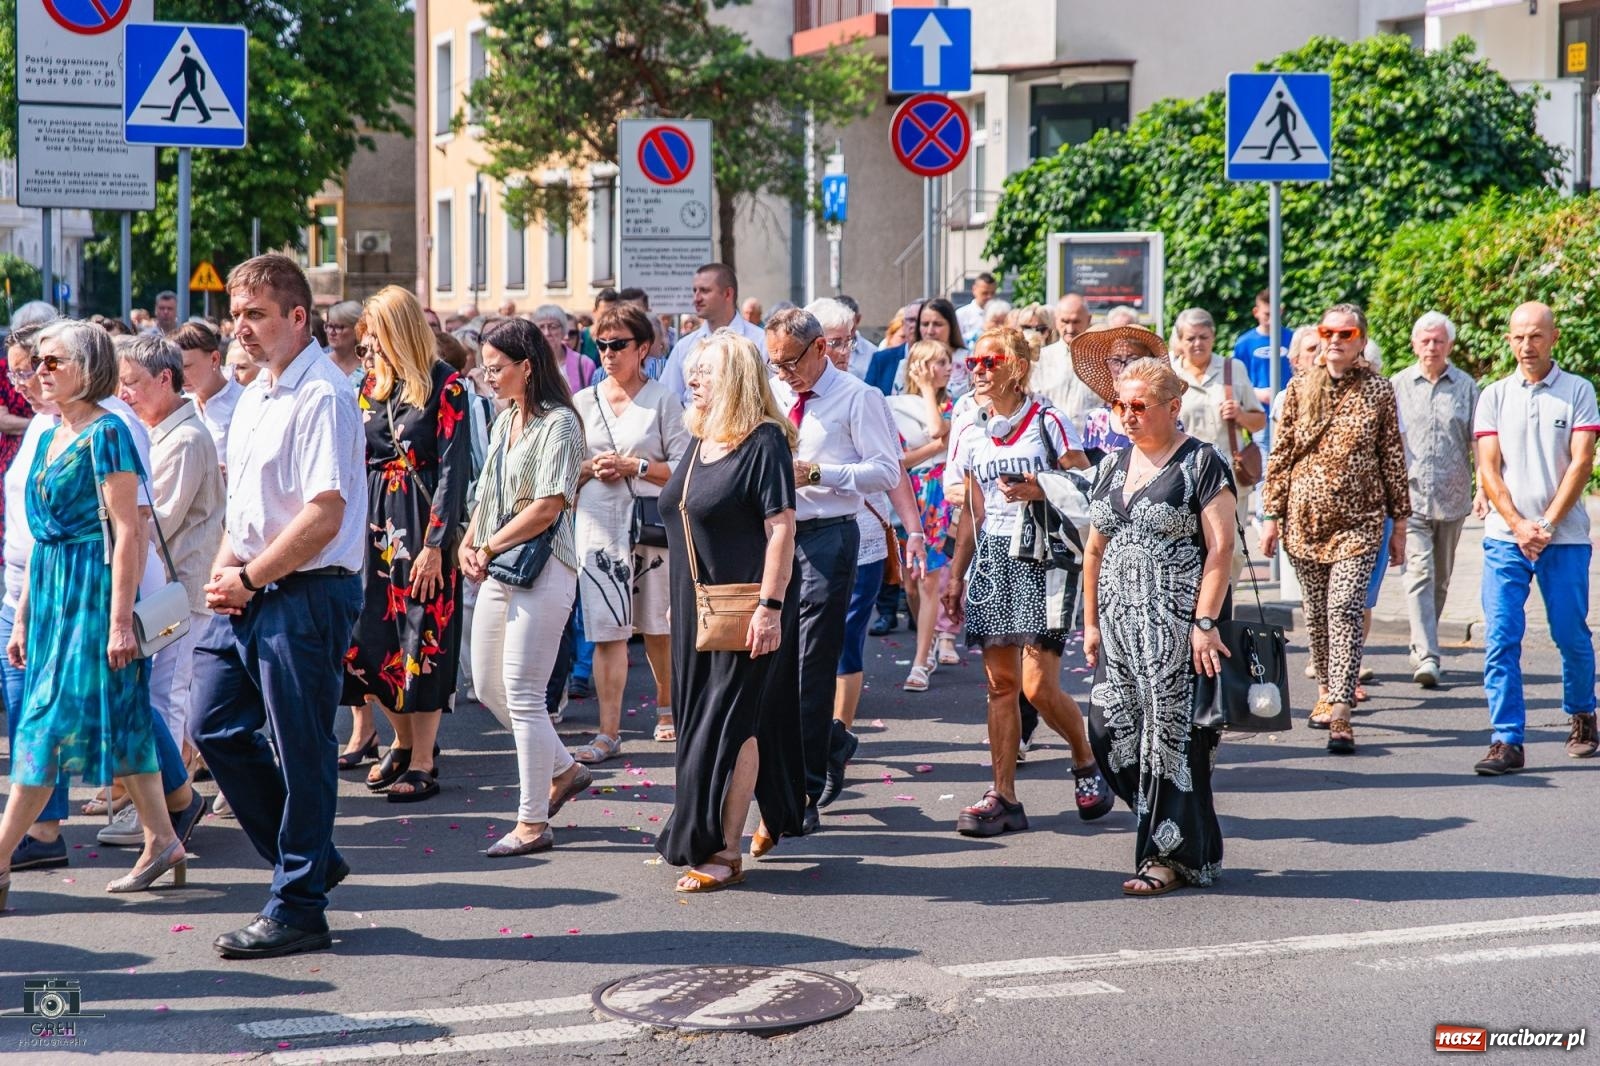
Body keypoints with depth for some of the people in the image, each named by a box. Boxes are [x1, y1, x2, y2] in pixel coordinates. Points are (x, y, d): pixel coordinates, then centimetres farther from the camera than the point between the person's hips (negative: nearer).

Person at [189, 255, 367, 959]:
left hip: (306, 593, -10)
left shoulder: (321, 396, -15)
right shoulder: (255, 396, 15)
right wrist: (226, 566, 5)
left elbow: (324, 515, -22)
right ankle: (309, 859, 25)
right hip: (248, 593, 10)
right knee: (214, 727, 11)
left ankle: (297, 908, 10)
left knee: (301, 749, 0)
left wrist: (249, 578, -15)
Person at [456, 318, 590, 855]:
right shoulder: (504, 421, 16)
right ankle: (563, 770, 30)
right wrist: (468, 544, 2)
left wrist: (489, 548, -11)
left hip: (542, 569, -9)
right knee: (488, 687, 13)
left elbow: (546, 509, -18)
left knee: (522, 693, -7)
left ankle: (533, 824, 0)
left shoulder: (558, 424, -12)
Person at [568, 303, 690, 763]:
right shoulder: (582, 403, 9)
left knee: (657, 626, 12)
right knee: (607, 632, -5)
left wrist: (634, 466, -13)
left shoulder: (663, 401, 0)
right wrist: (590, 469, -7)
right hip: (599, 526, 1)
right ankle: (609, 733, -4)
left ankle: (666, 706, 34)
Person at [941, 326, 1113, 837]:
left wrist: (1040, 491, -19)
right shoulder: (969, 434, 12)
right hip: (991, 560, 5)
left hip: (1043, 558, -5)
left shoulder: (1048, 422, -4)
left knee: (1039, 687, -10)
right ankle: (1004, 797, 8)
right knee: (1000, 683, 4)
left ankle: (1087, 764, 17)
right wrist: (955, 575, 17)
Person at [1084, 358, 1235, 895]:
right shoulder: (1113, 465, 15)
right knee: (1113, 734, 2)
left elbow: (1220, 548, -11)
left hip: (1178, 624, -6)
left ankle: (1172, 855, 5)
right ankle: (1172, 828, 18)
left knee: (1172, 734, -5)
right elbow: (1096, 549, 19)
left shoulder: (1201, 463, -5)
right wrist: (1091, 621, 15)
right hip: (1120, 623, 7)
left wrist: (1205, 623, -18)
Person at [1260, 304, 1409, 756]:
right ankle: (1326, 691, 27)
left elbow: (1393, 458, 5)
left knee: (1345, 610, -13)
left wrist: (1400, 521, 5)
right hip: (1305, 516, 2)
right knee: (1317, 612, 9)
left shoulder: (1378, 390, 2)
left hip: (1358, 520, -2)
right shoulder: (1299, 388, 5)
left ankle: (1340, 714, -17)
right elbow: (1280, 456, 7)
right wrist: (1272, 515, 3)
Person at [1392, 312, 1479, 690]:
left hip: (1453, 498, 2)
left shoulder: (1466, 386, 5)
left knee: (1440, 577, 13)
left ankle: (1421, 645, 30)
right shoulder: (1398, 386, 4)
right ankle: (1426, 657, -19)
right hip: (1410, 497, -2)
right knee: (1419, 573, -13)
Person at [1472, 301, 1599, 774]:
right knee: (1500, 638, -7)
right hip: (1505, 536, 1)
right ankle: (1507, 741, -5)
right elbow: (1488, 469, 3)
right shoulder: (1494, 396, 8)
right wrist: (1517, 526, -9)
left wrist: (1547, 525, -11)